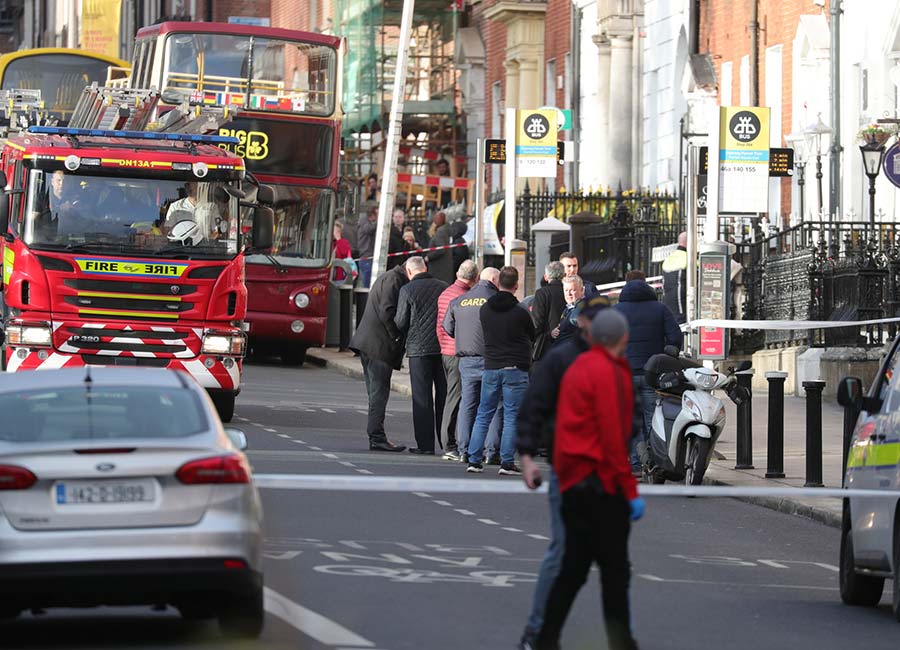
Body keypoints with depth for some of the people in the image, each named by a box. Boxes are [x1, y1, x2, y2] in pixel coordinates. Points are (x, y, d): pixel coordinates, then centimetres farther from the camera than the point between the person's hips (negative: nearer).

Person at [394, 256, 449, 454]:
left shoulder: (408, 290, -7)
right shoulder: (444, 287, 3)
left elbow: (400, 322, -5)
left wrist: (406, 336, 15)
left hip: (419, 349, -3)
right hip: (444, 348, 3)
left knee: (422, 397, 1)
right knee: (444, 395, 10)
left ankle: (425, 444, -2)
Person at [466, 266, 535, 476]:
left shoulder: (485, 309, 3)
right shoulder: (519, 313, -10)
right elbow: (532, 337, 5)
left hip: (490, 367, 4)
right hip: (515, 369, -4)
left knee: (483, 415, 11)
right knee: (511, 417, 0)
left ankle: (474, 459, 9)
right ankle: (507, 462, -3)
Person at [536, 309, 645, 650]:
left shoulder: (579, 366, 13)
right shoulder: (609, 372, -13)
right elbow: (613, 437, -18)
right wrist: (630, 490, -14)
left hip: (572, 480, 9)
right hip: (600, 481, -9)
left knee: (574, 567, 12)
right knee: (615, 569, -2)